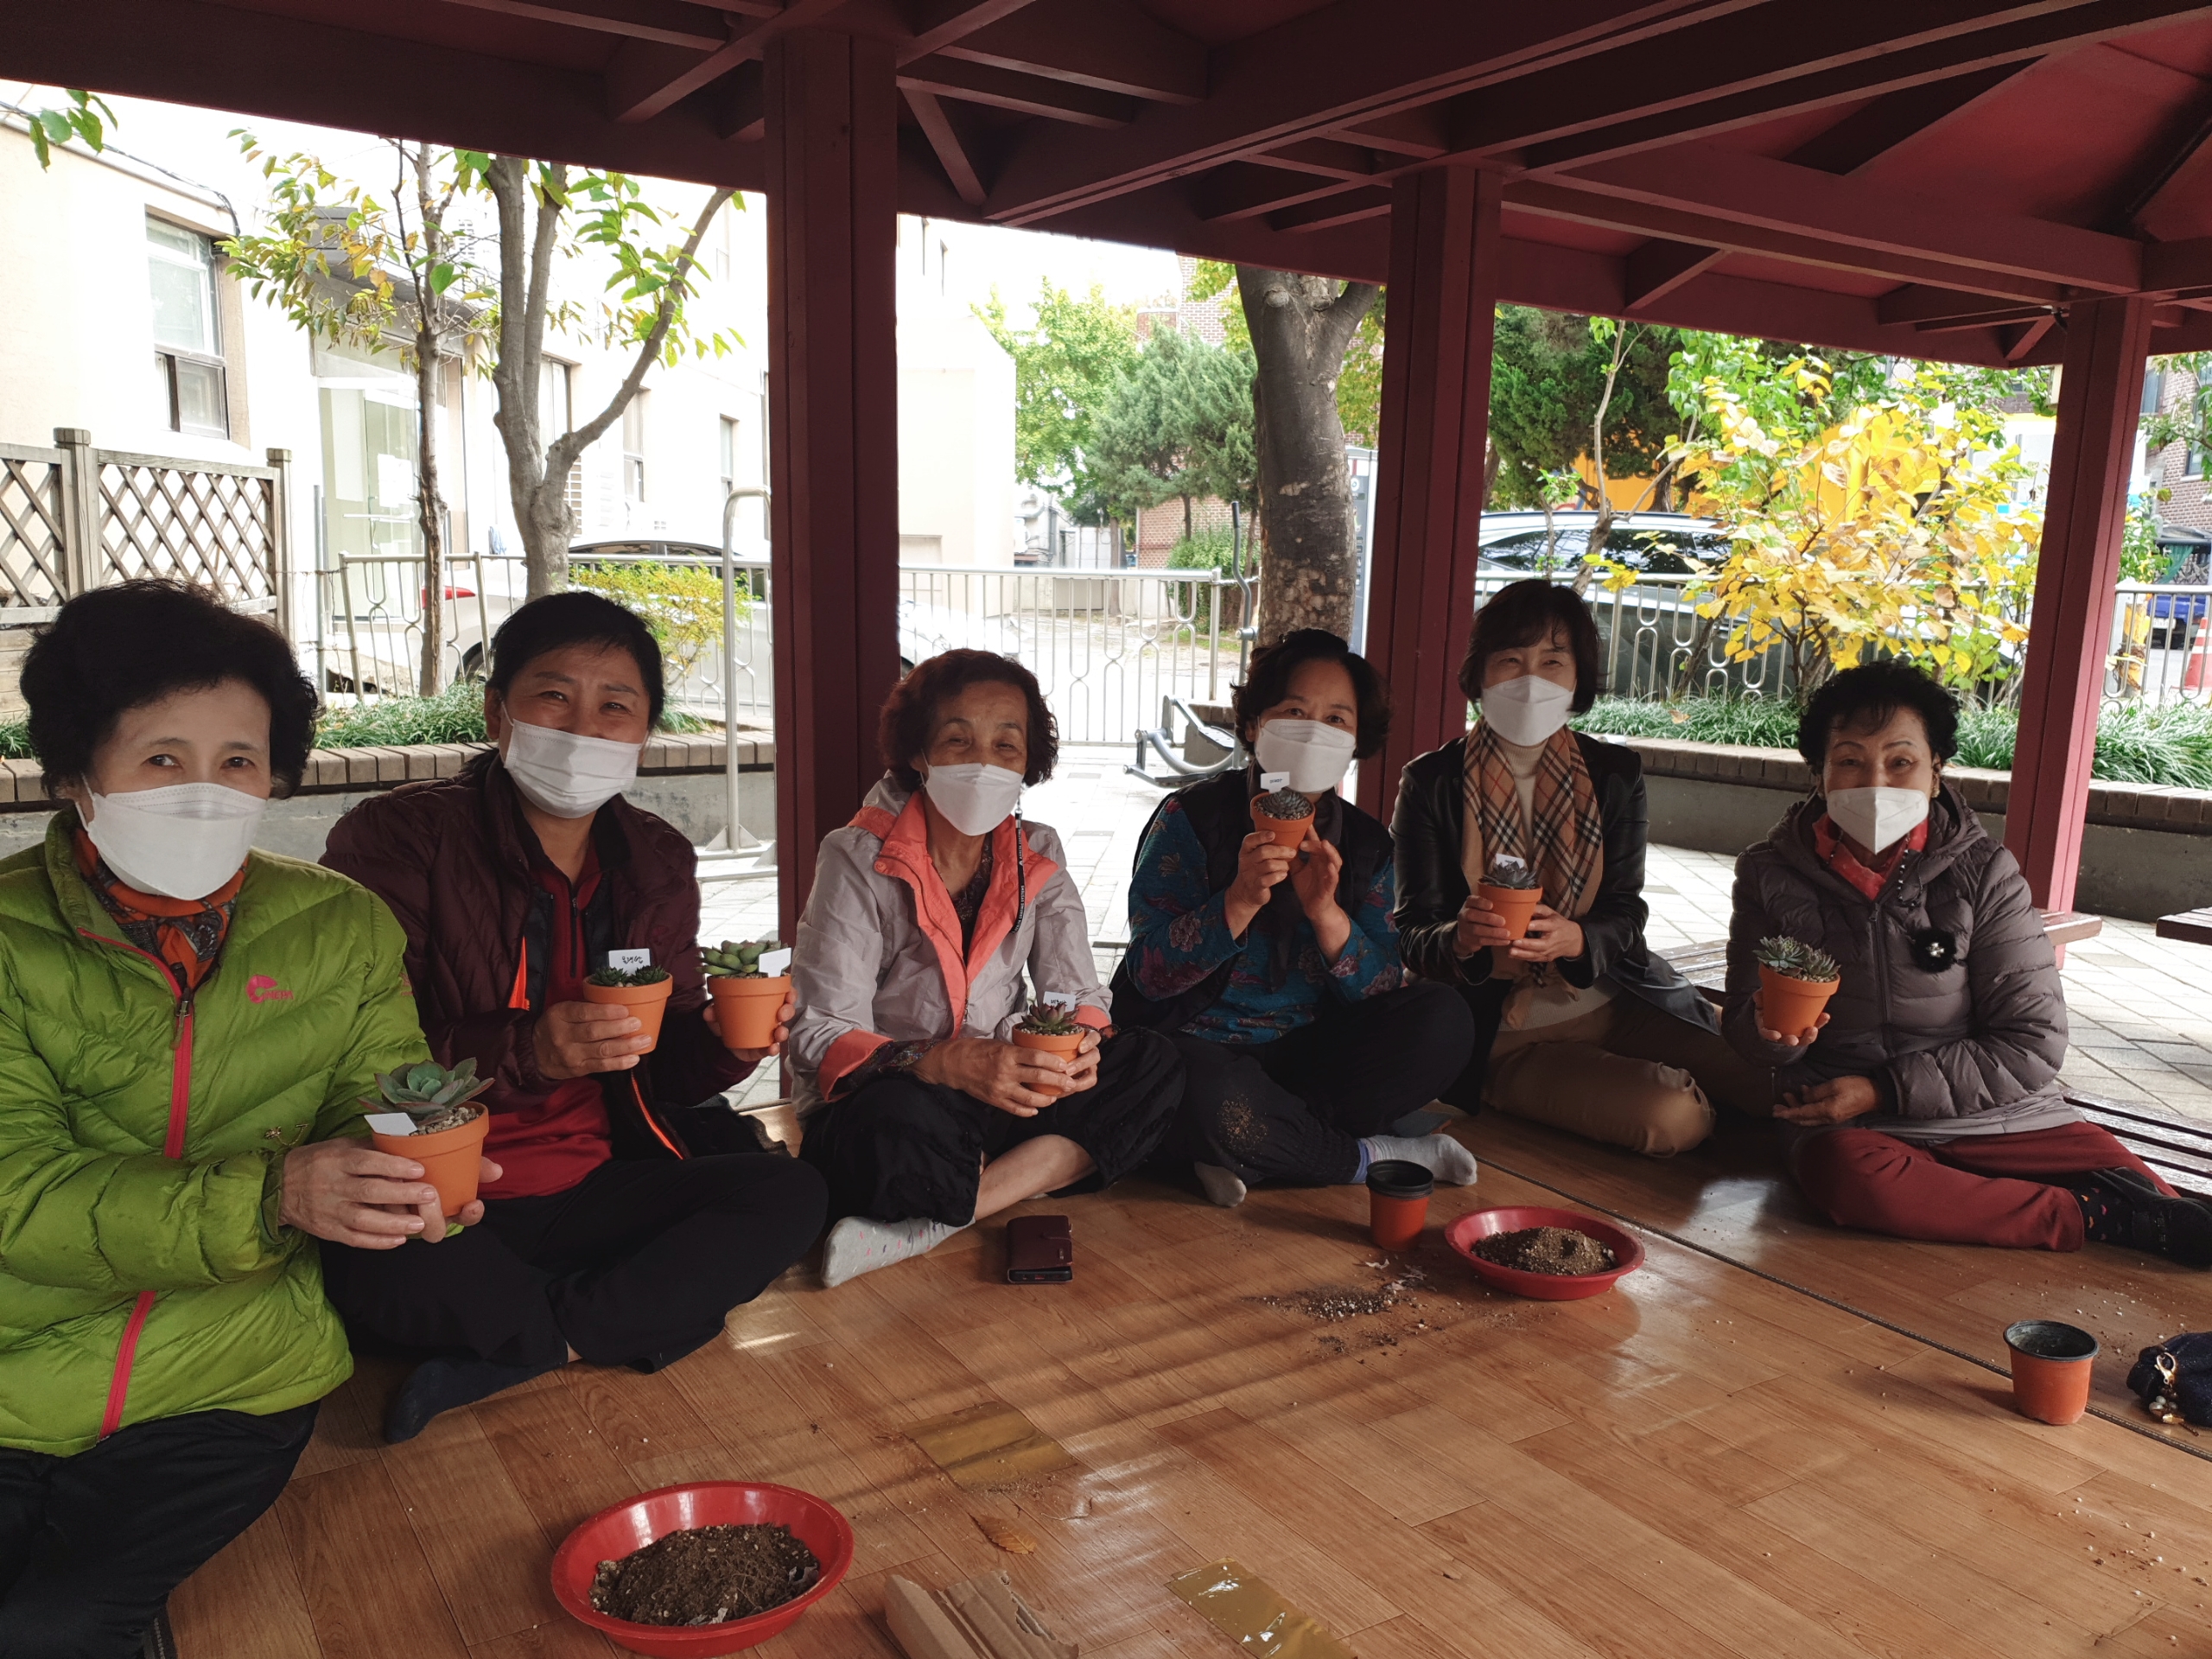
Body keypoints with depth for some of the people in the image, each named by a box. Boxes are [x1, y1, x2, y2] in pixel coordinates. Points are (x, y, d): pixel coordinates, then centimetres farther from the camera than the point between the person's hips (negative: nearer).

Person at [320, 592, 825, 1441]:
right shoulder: (398, 838, -7)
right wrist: (526, 1052, -29)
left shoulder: (658, 863, 8)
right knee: (377, 1268, -37)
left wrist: (728, 1042, -12)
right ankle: (611, 1331, -10)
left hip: (594, 1194, 6)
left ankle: (507, 1357, -18)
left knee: (788, 1196, -14)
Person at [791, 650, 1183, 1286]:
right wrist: (945, 1065, -36)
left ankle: (935, 1221, -25)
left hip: (997, 1093, 6)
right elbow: (818, 1038, -18)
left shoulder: (1037, 856, 3)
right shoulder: (859, 859, -11)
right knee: (902, 1120, -40)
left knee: (1152, 1065, -18)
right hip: (871, 1109, -5)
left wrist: (1082, 1040, -25)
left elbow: (1077, 993, 1)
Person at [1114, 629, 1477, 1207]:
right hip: (1199, 1047, -4)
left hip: (1304, 1052, 5)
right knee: (1220, 1105, -38)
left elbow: (1384, 994, -4)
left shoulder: (1366, 843, 4)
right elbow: (1149, 974, -14)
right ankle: (1375, 1156, -10)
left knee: (1444, 1020, -16)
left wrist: (1325, 911, -22)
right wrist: (1240, 901, -28)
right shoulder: (1192, 816, -7)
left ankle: (1249, 1158, -18)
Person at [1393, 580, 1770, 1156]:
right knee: (1673, 1115, -26)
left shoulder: (1615, 773, 6)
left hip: (1614, 1003, 4)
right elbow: (1412, 933, -6)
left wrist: (1572, 938, -24)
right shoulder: (1431, 783, -4)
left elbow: (1625, 913, 0)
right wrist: (1460, 939, -30)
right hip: (1500, 1032, -4)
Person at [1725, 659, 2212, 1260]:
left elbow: (2034, 1042, -7)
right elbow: (1744, 1025, 3)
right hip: (1844, 1122, 1)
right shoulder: (1770, 874, -1)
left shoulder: (1985, 874, -3)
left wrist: (1884, 1091, -16)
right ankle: (2098, 1214, -21)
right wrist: (1768, 1030, -23)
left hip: (1997, 1116, 0)